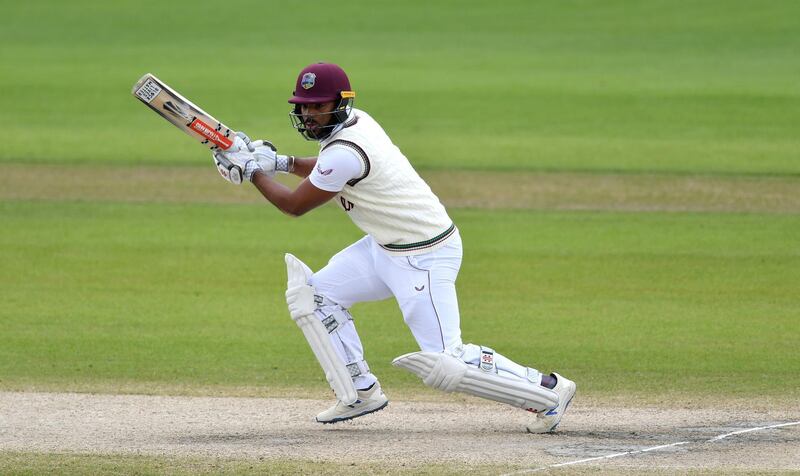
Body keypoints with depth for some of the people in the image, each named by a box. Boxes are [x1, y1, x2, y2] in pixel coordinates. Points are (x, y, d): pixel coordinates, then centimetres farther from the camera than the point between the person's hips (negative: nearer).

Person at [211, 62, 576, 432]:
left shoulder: (344, 150, -24)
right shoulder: (355, 121, 4)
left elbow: (294, 205, -13)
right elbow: (326, 168, 27)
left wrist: (253, 171, 0)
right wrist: (282, 162, 12)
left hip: (424, 256, -10)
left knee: (446, 365, -13)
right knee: (313, 295, 10)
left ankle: (546, 389, -3)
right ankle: (362, 392, 15)